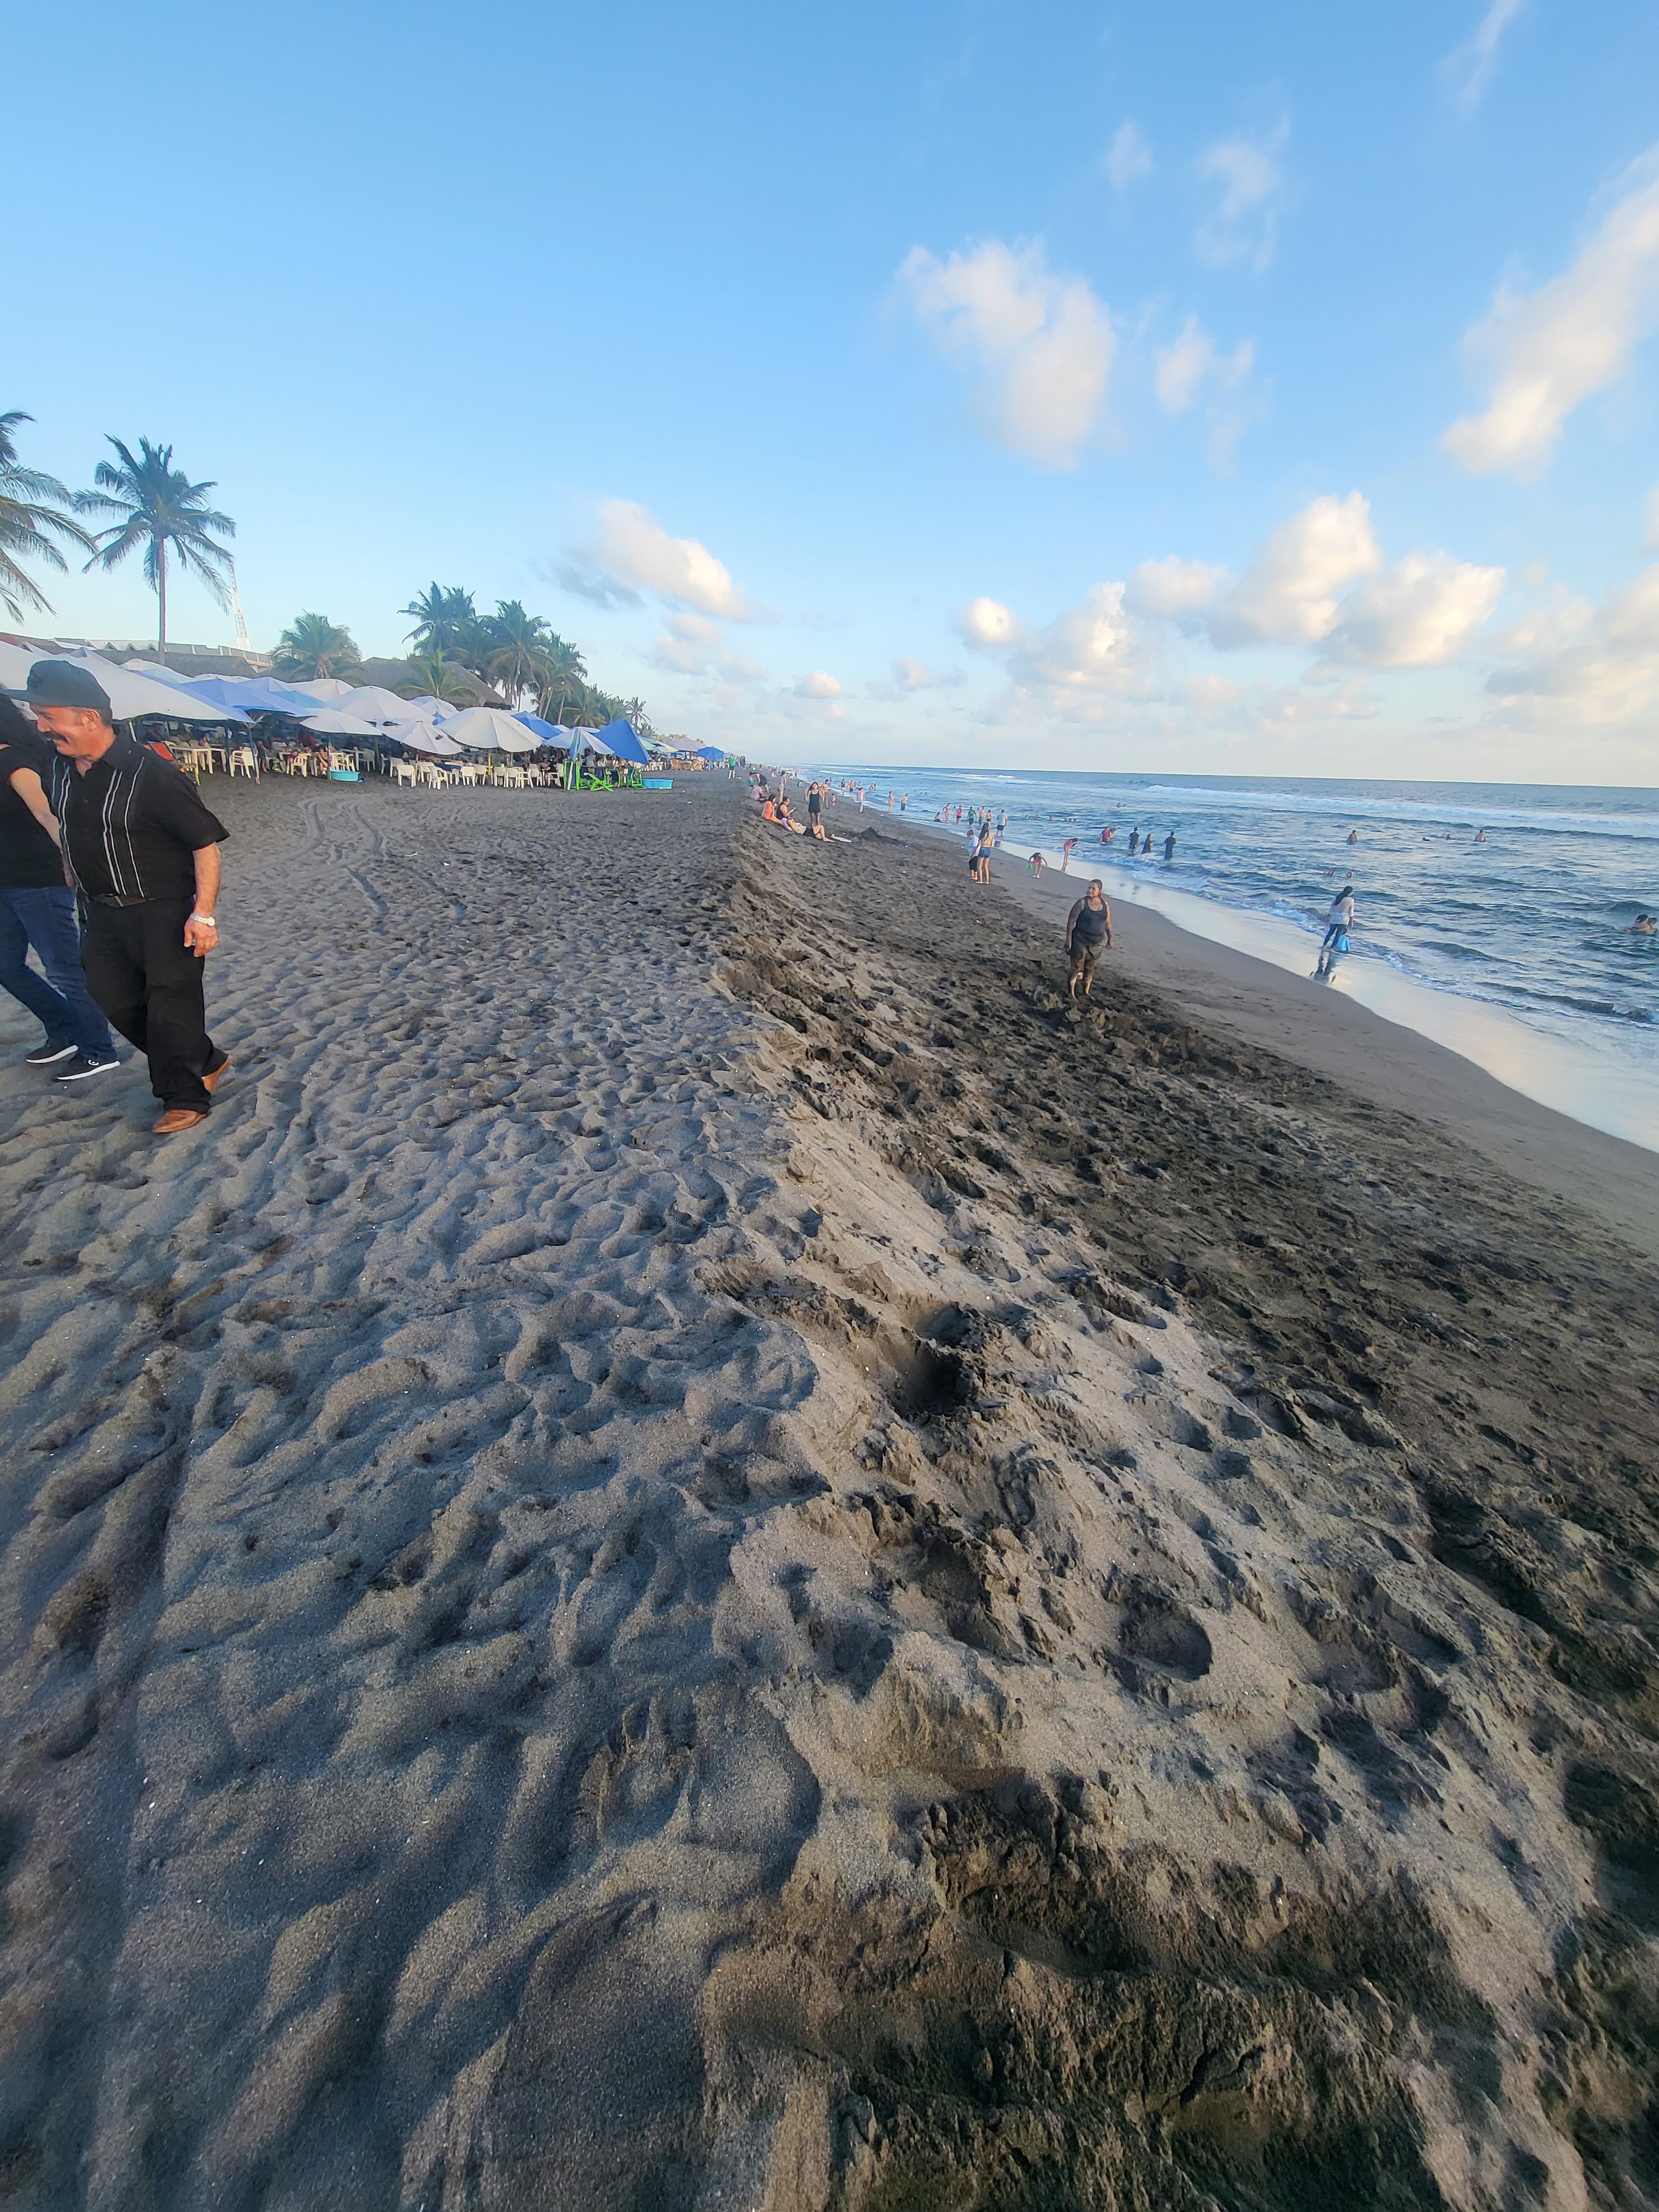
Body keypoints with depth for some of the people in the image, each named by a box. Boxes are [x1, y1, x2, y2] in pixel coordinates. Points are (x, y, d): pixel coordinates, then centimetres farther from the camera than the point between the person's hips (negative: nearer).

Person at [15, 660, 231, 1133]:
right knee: (117, 1002, 13)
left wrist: (203, 914, -23)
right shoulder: (61, 767, 5)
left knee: (170, 1005, -2)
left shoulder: (151, 774, -18)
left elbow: (206, 841, -19)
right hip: (103, 912, 8)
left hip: (164, 912, -8)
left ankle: (186, 1097, 12)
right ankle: (206, 1062, 27)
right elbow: (65, 826, 20)